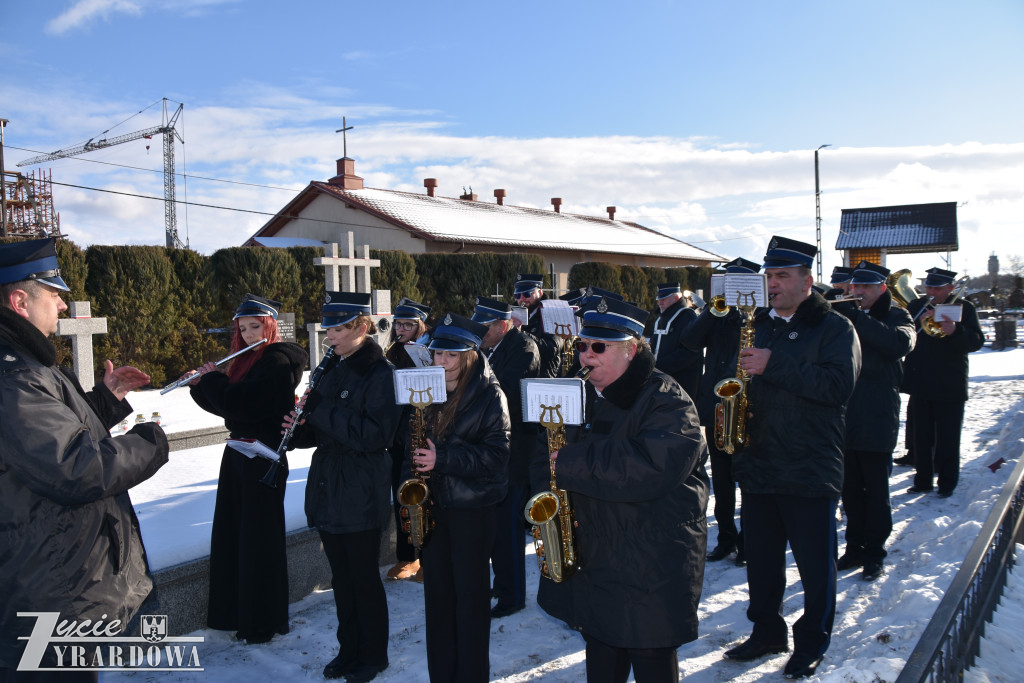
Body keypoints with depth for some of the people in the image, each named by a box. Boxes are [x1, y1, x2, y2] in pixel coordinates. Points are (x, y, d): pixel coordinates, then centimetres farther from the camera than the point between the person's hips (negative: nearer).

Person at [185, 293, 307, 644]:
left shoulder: (278, 361, -16)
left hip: (264, 457, -9)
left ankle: (264, 621, 16)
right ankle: (234, 611, 31)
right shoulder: (248, 360, 12)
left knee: (259, 536, 1)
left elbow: (239, 403, -25)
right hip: (238, 452, 9)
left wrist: (211, 378, -11)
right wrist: (200, 385, 1)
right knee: (230, 533, 16)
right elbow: (224, 405, 15)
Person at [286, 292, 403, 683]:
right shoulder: (333, 368, 9)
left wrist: (321, 409, -22)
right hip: (328, 489, 7)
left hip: (361, 496, -7)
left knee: (364, 578, 7)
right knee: (341, 576, 18)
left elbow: (375, 435, -24)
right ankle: (349, 649, 35)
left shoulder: (380, 373, -14)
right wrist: (302, 426, -5)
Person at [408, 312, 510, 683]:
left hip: (472, 506, -5)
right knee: (437, 593, 13)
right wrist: (415, 463, -2)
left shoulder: (489, 395, -10)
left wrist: (443, 457, -24)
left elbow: (496, 454, -15)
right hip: (431, 502, 5)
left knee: (471, 596, 5)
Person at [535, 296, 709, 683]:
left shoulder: (666, 402, -16)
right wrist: (548, 488, -6)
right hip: (594, 561, 7)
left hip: (653, 566, -6)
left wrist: (572, 463, -26)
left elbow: (649, 469, -32)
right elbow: (547, 456, 16)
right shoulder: (582, 398, 8)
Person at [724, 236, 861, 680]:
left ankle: (812, 642, 28)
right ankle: (767, 631, 34)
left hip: (810, 472, -5)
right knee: (760, 558, 16)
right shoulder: (758, 325, 12)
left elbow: (839, 384, -21)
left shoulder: (833, 327, -5)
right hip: (757, 467, 5)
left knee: (815, 565, 9)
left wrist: (774, 365, -25)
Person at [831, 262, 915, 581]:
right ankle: (855, 547, 26)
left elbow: (901, 343, -22)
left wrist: (857, 318, -25)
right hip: (843, 420, 4)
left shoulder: (895, 316, 1)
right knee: (850, 490, 13)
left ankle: (874, 553, 17)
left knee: (876, 490, 4)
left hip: (876, 422, -4)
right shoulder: (842, 316, 12)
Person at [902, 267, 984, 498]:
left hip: (949, 386, -3)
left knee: (947, 439, 4)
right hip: (920, 384, 3)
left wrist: (956, 331, -33)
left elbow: (977, 341, -13)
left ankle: (947, 483, 17)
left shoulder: (964, 308, -1)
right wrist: (918, 323, -19)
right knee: (921, 437, 10)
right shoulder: (916, 306, 7)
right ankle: (923, 480, 20)